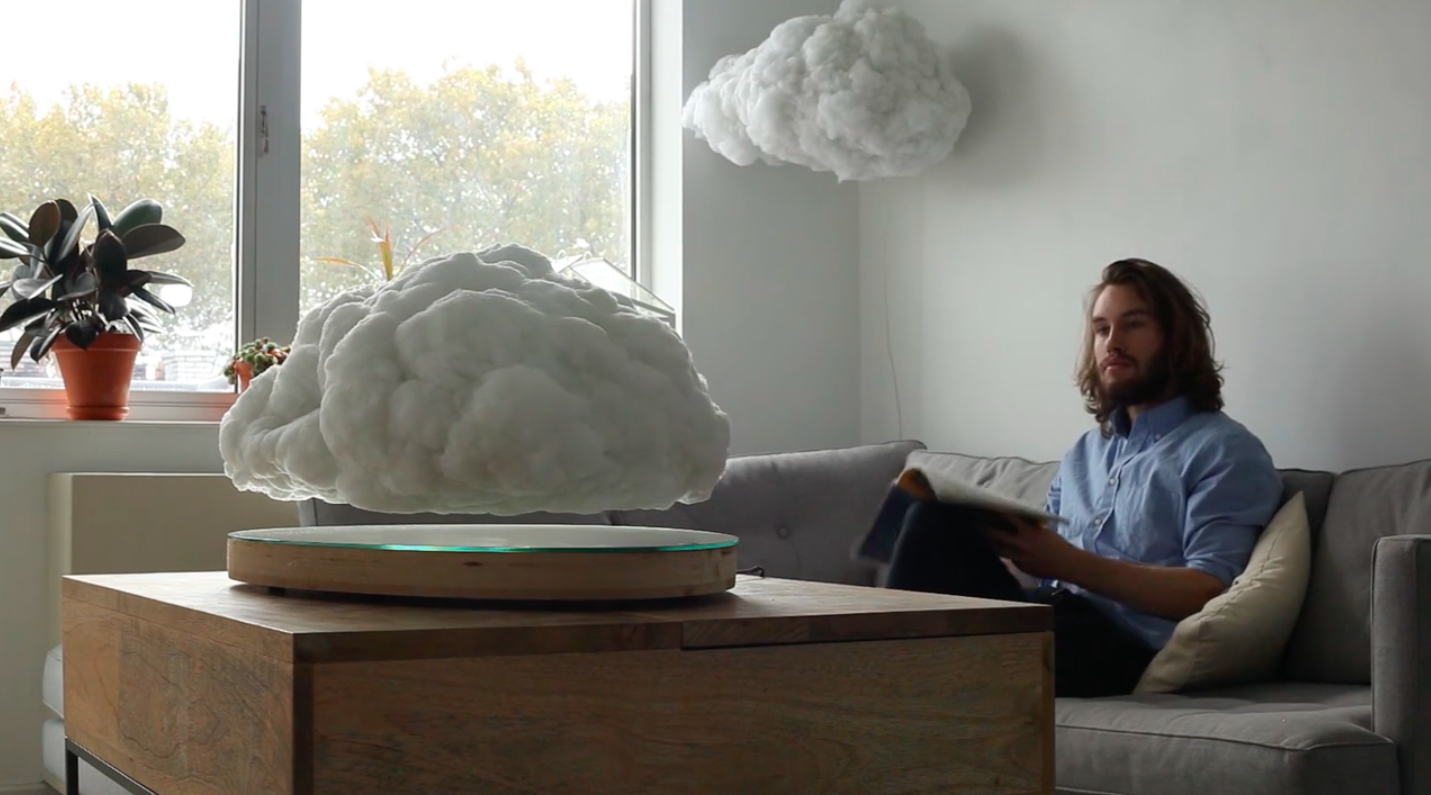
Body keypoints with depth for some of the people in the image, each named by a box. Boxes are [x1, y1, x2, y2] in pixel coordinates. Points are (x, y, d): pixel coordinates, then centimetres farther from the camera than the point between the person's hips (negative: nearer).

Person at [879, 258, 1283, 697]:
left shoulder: (1225, 451, 3)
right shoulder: (1084, 451, 27)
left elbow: (1208, 594, -10)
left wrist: (1070, 563, -19)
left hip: (1129, 651, -6)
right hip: (1054, 625, 7)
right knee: (939, 518, -21)